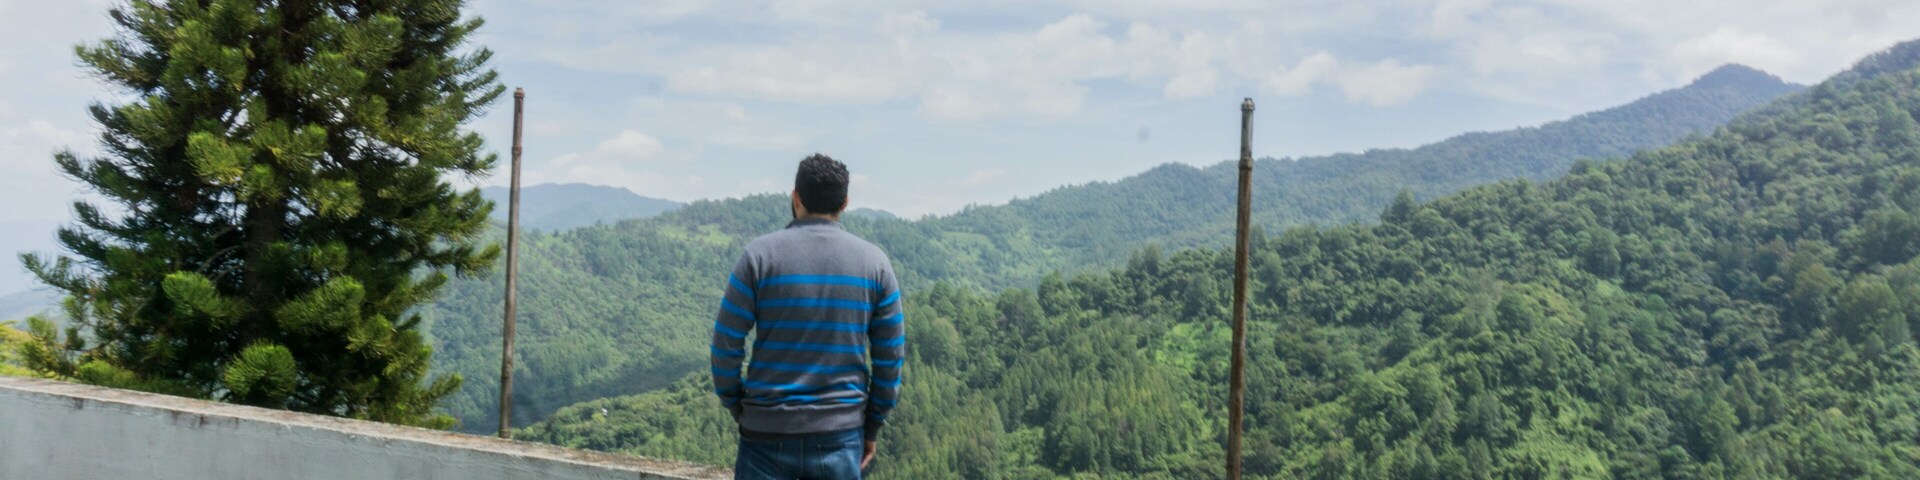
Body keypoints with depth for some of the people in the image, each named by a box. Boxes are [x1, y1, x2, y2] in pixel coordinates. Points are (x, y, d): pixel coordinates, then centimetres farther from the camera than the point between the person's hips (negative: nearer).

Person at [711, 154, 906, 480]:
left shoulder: (760, 254, -4)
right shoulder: (874, 261, 3)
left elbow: (726, 345, -3)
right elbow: (891, 357, 4)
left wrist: (736, 408, 10)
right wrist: (873, 427, 13)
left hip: (767, 434, -1)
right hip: (842, 433, 2)